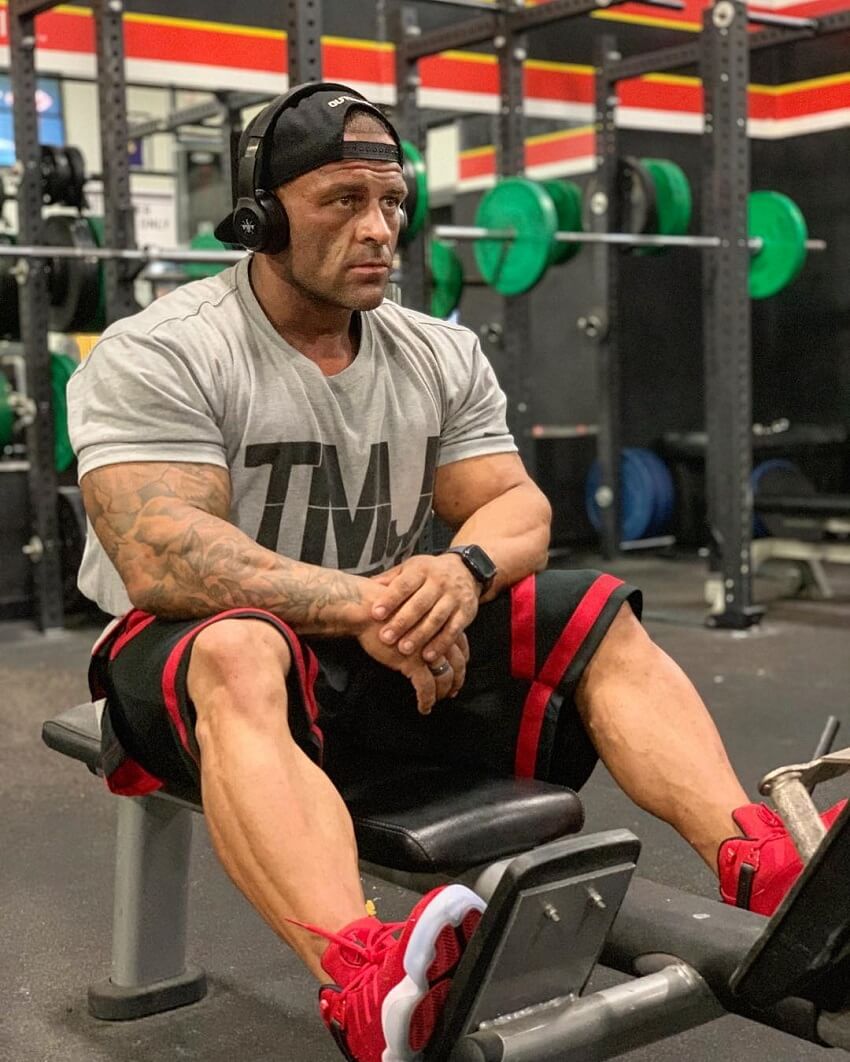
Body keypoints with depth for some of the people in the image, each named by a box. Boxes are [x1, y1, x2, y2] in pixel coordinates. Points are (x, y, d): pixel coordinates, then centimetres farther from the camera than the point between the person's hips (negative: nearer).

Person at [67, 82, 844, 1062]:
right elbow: (161, 562, -23)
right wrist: (362, 603, -30)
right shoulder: (157, 355, -12)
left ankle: (762, 869, -32)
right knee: (241, 654, -40)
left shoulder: (441, 355, 6)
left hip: (385, 650, 6)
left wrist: (462, 568, -24)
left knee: (599, 618, -11)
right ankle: (361, 978, -62)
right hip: (194, 654, -5)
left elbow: (519, 507, 0)